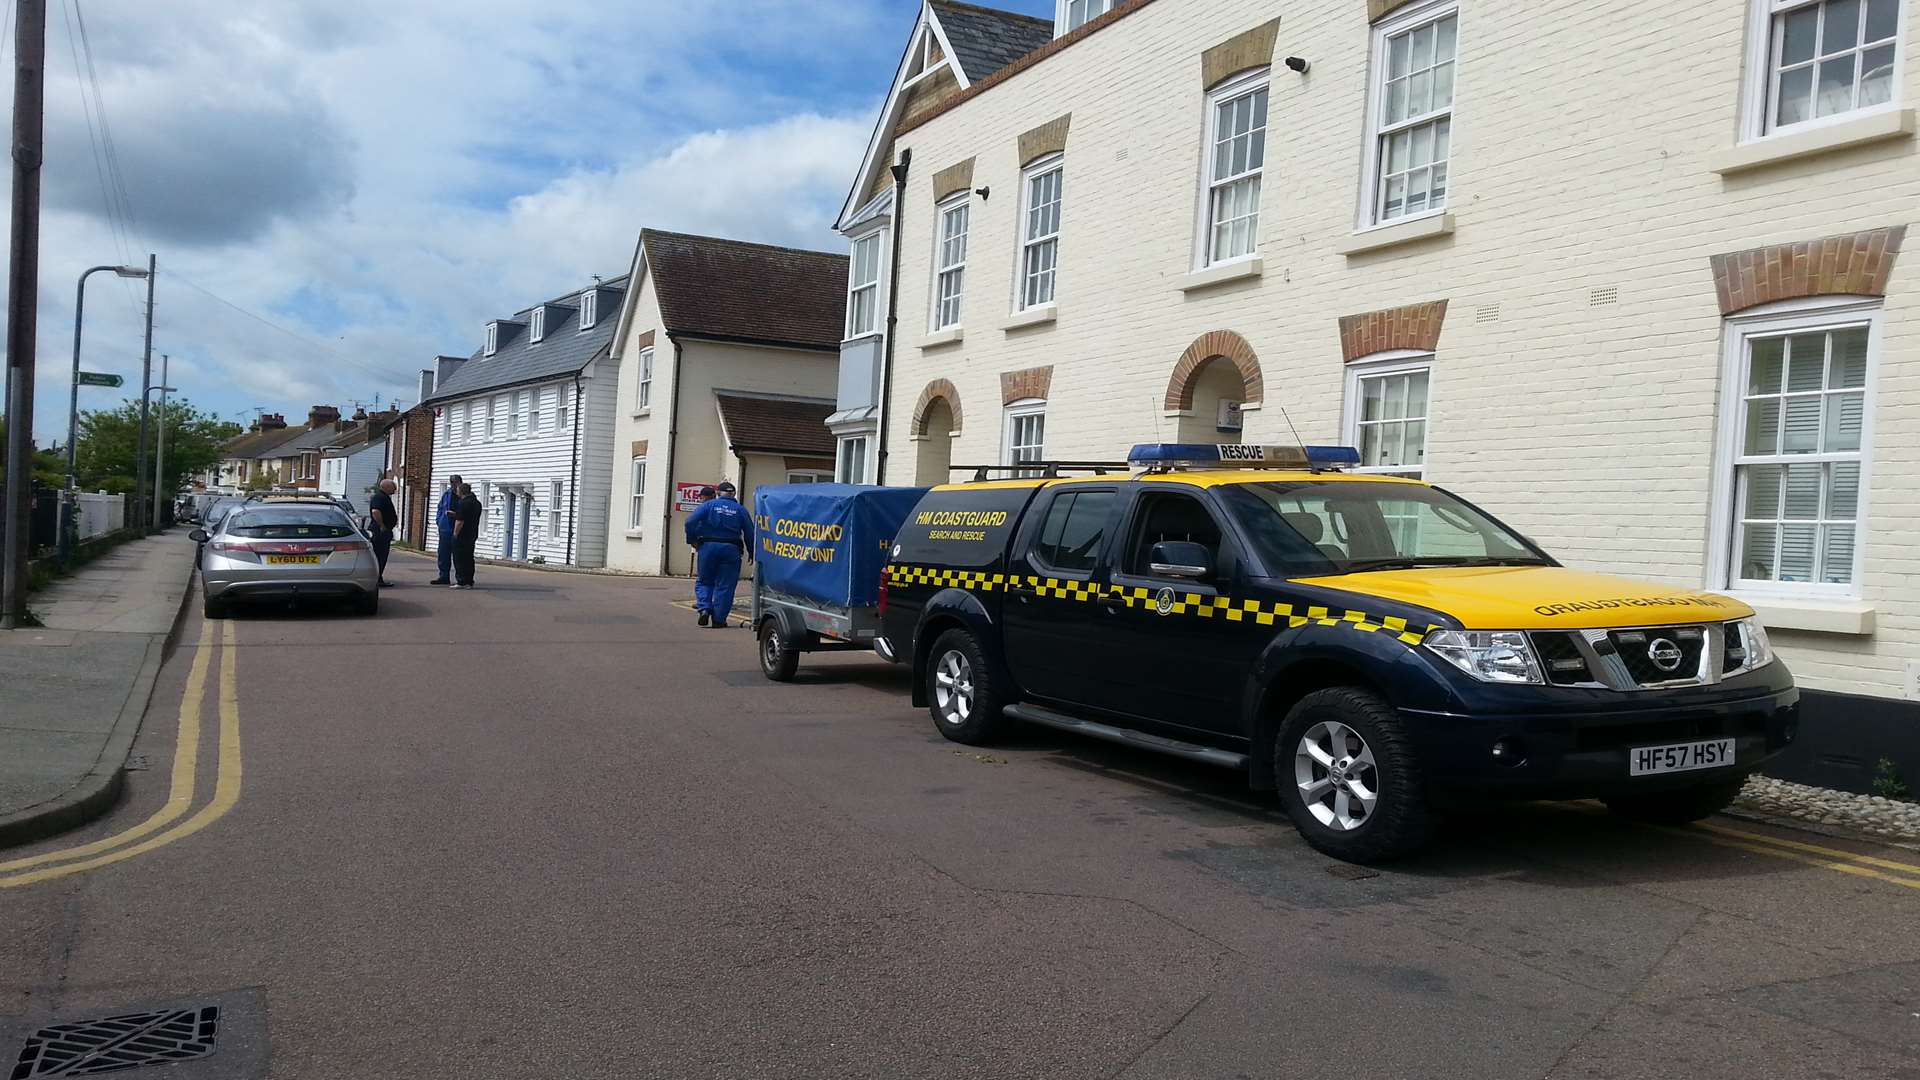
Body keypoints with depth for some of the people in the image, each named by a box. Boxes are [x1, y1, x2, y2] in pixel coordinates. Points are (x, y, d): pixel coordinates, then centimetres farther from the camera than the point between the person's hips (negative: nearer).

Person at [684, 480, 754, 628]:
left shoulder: (708, 505, 4)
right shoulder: (740, 509, 7)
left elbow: (690, 522, -8)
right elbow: (749, 533, 5)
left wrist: (692, 540, 2)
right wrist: (751, 552, 14)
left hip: (708, 547, 0)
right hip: (731, 549, 0)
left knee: (705, 581, 15)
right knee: (725, 586, 5)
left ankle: (705, 609, -6)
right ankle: (718, 619, 3)